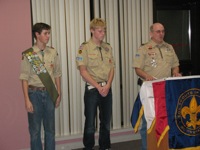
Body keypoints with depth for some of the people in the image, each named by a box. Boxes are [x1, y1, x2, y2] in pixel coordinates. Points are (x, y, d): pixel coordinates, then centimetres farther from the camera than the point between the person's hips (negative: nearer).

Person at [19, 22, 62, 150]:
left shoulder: (53, 52, 2)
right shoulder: (28, 55, -7)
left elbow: (57, 75, 8)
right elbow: (24, 78, -7)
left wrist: (59, 94, 7)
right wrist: (27, 100, -10)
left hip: (49, 93, 3)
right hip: (35, 93, -3)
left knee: (50, 128, 13)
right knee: (35, 129, 8)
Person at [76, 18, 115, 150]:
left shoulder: (108, 48, 10)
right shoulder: (85, 48, -6)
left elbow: (112, 68, 9)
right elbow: (83, 71, -10)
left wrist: (108, 85, -7)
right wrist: (98, 87, -13)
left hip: (107, 88, 5)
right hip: (92, 88, -5)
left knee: (106, 121, 12)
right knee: (90, 122, 2)